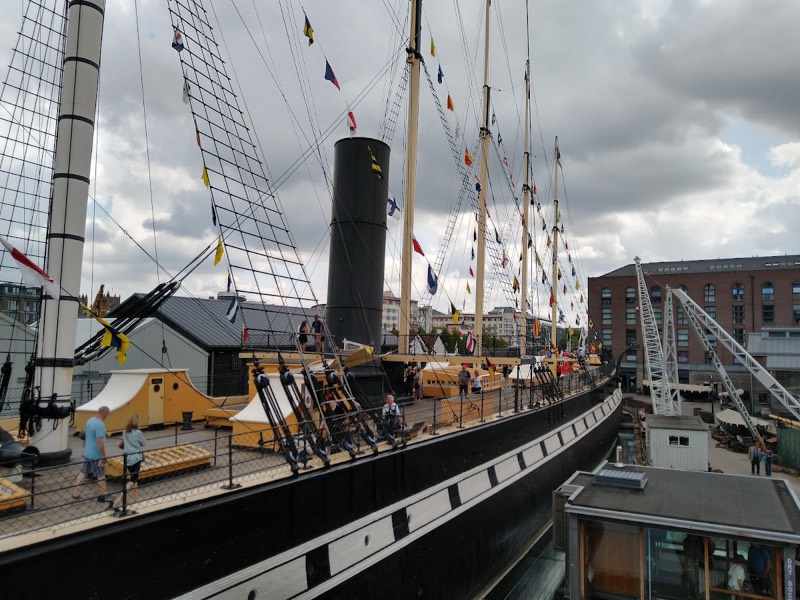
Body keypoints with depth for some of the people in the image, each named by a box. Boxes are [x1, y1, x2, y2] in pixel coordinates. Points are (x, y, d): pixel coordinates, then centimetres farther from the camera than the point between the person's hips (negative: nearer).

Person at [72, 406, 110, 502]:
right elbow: (99, 442, -26)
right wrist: (104, 456, -19)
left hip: (87, 453, 8)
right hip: (96, 455, -8)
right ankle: (102, 496, 15)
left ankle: (75, 493, 18)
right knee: (101, 475, 6)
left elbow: (84, 437, 15)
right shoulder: (99, 424, -23)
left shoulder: (89, 421, 5)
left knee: (83, 473, 15)